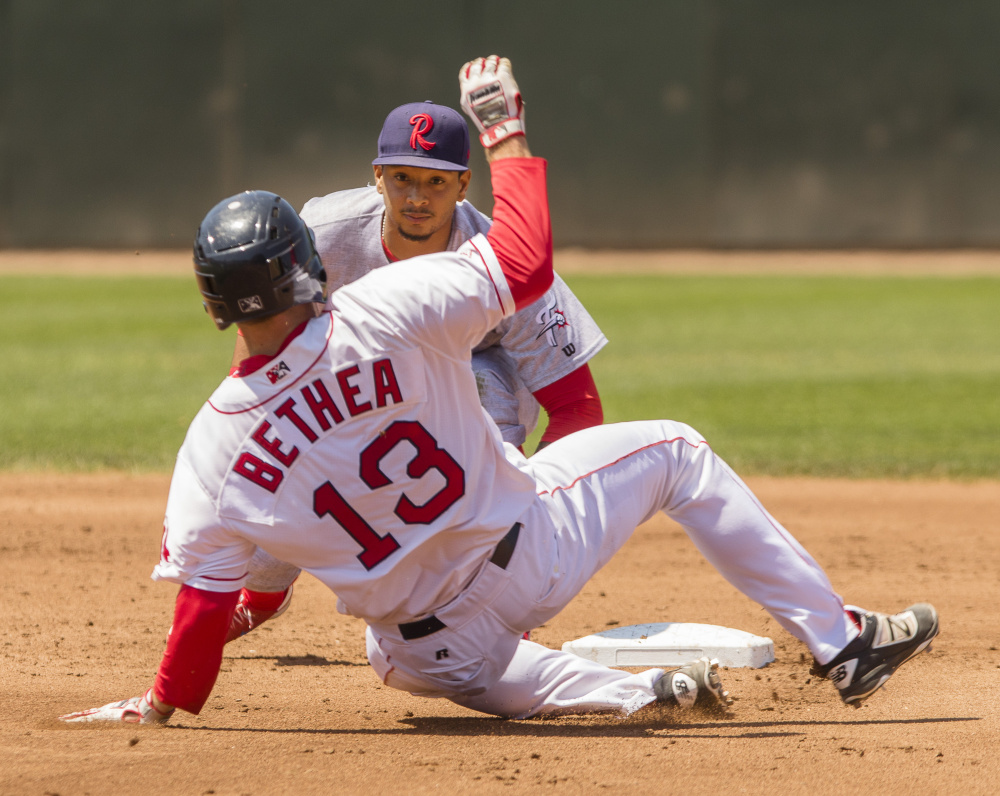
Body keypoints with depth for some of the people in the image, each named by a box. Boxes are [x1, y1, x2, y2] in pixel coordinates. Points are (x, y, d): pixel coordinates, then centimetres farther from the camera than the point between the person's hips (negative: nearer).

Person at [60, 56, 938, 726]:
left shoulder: (214, 446, -17)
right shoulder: (381, 317, -24)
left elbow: (202, 595, -11)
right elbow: (526, 263, -15)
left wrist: (160, 708, 3)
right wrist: (505, 134, -4)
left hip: (423, 647, 2)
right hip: (523, 550, -2)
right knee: (675, 451, 18)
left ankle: (628, 691, 14)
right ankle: (840, 640, 15)